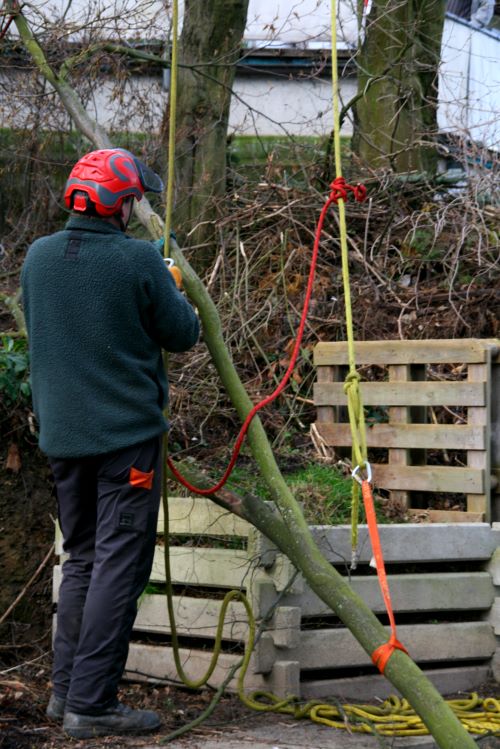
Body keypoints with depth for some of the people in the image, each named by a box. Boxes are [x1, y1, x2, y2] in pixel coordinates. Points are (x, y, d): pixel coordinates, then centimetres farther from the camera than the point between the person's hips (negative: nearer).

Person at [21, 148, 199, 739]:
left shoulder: (37, 257, 3)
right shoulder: (139, 261, -14)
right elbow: (183, 335, -4)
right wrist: (174, 289, 15)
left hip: (61, 433, 6)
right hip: (127, 431, -6)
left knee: (81, 558, 18)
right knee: (119, 563, -2)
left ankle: (66, 689, 21)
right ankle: (91, 703, -3)